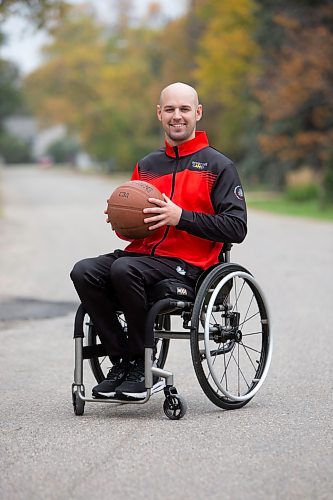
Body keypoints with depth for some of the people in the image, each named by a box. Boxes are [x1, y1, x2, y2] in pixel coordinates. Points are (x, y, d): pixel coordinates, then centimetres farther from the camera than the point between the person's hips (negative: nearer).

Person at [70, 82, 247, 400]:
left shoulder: (218, 166, 4)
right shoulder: (146, 166, 21)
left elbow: (236, 228, -6)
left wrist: (181, 217, -14)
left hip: (187, 264, -6)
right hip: (143, 253, 6)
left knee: (124, 269, -33)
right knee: (84, 272, -21)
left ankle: (142, 366, -19)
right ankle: (122, 362, -16)